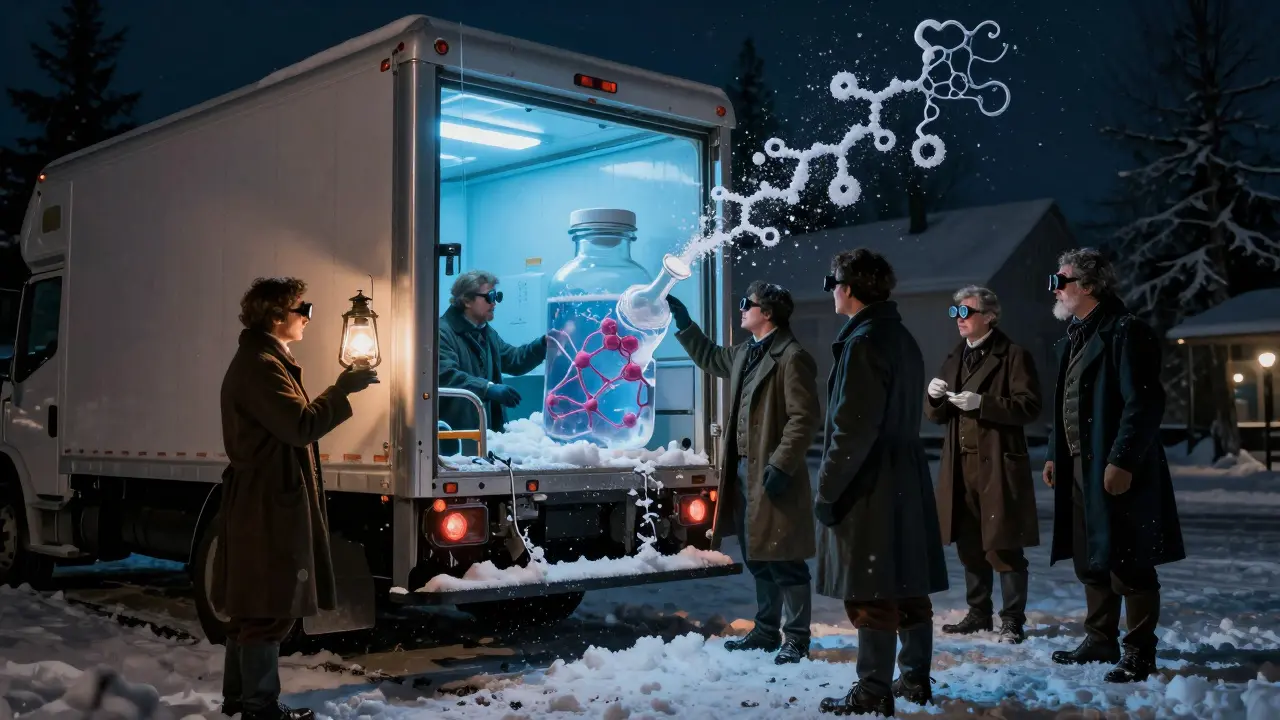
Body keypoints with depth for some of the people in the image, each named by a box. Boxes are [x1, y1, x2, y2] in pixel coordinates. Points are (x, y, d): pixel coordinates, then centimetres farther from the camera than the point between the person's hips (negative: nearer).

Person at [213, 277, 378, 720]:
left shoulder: (261, 360, 18)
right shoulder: (261, 366, -17)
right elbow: (301, 426, -25)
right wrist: (342, 390, -17)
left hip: (264, 502, 11)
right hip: (270, 505, -11)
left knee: (252, 605, 16)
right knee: (272, 607, -5)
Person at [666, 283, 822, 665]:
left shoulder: (792, 357, -14)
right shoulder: (745, 353, 13)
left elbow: (804, 419, -18)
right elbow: (711, 358, 34)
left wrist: (780, 465, -22)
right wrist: (684, 324, 29)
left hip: (773, 474, -9)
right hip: (744, 470, 9)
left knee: (785, 562, -1)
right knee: (757, 558, 17)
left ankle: (797, 640, 9)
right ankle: (766, 631, 29)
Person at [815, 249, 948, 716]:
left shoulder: (863, 341, -15)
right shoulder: (903, 340, 14)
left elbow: (853, 428, -20)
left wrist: (828, 487, -15)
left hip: (869, 485, -9)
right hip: (906, 480, 9)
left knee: (870, 592, -4)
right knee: (907, 585, 14)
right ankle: (915, 678, 23)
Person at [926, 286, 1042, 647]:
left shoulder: (1013, 356, -3)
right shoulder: (954, 359, 18)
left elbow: (1029, 406, -12)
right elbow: (938, 416, 19)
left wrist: (982, 403, -20)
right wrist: (935, 398, -4)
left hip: (999, 465, -6)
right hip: (961, 466, 7)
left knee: (1003, 546, -3)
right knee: (969, 546, 11)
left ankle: (1013, 620, 6)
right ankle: (978, 614, 23)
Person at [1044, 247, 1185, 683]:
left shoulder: (1125, 332, -12)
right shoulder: (1074, 335, 16)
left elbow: (1143, 403, -18)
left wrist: (1122, 461, -22)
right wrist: (1055, 455, 18)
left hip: (1117, 471, -9)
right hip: (1080, 467, 9)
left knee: (1127, 562, -3)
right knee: (1090, 559, 15)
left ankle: (1139, 652, 7)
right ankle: (1100, 640, 27)